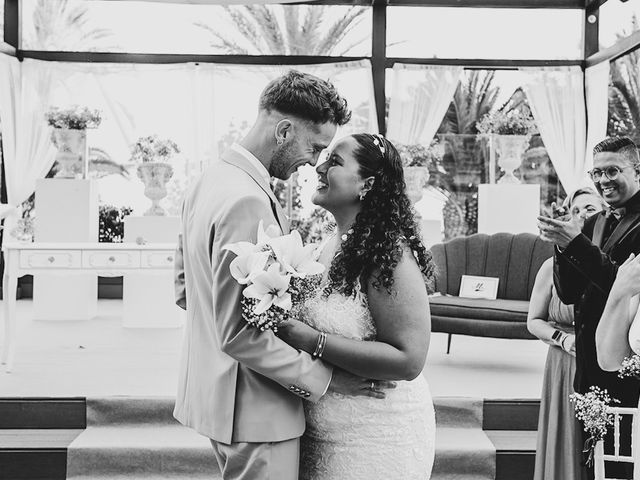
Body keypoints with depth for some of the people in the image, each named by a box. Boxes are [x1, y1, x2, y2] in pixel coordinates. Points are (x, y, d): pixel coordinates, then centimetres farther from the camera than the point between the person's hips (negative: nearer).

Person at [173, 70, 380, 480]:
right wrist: (322, 377, -17)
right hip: (252, 407, -10)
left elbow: (184, 288, 16)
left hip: (211, 388, 10)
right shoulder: (248, 203, -25)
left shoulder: (210, 180, 6)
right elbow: (240, 336, -26)